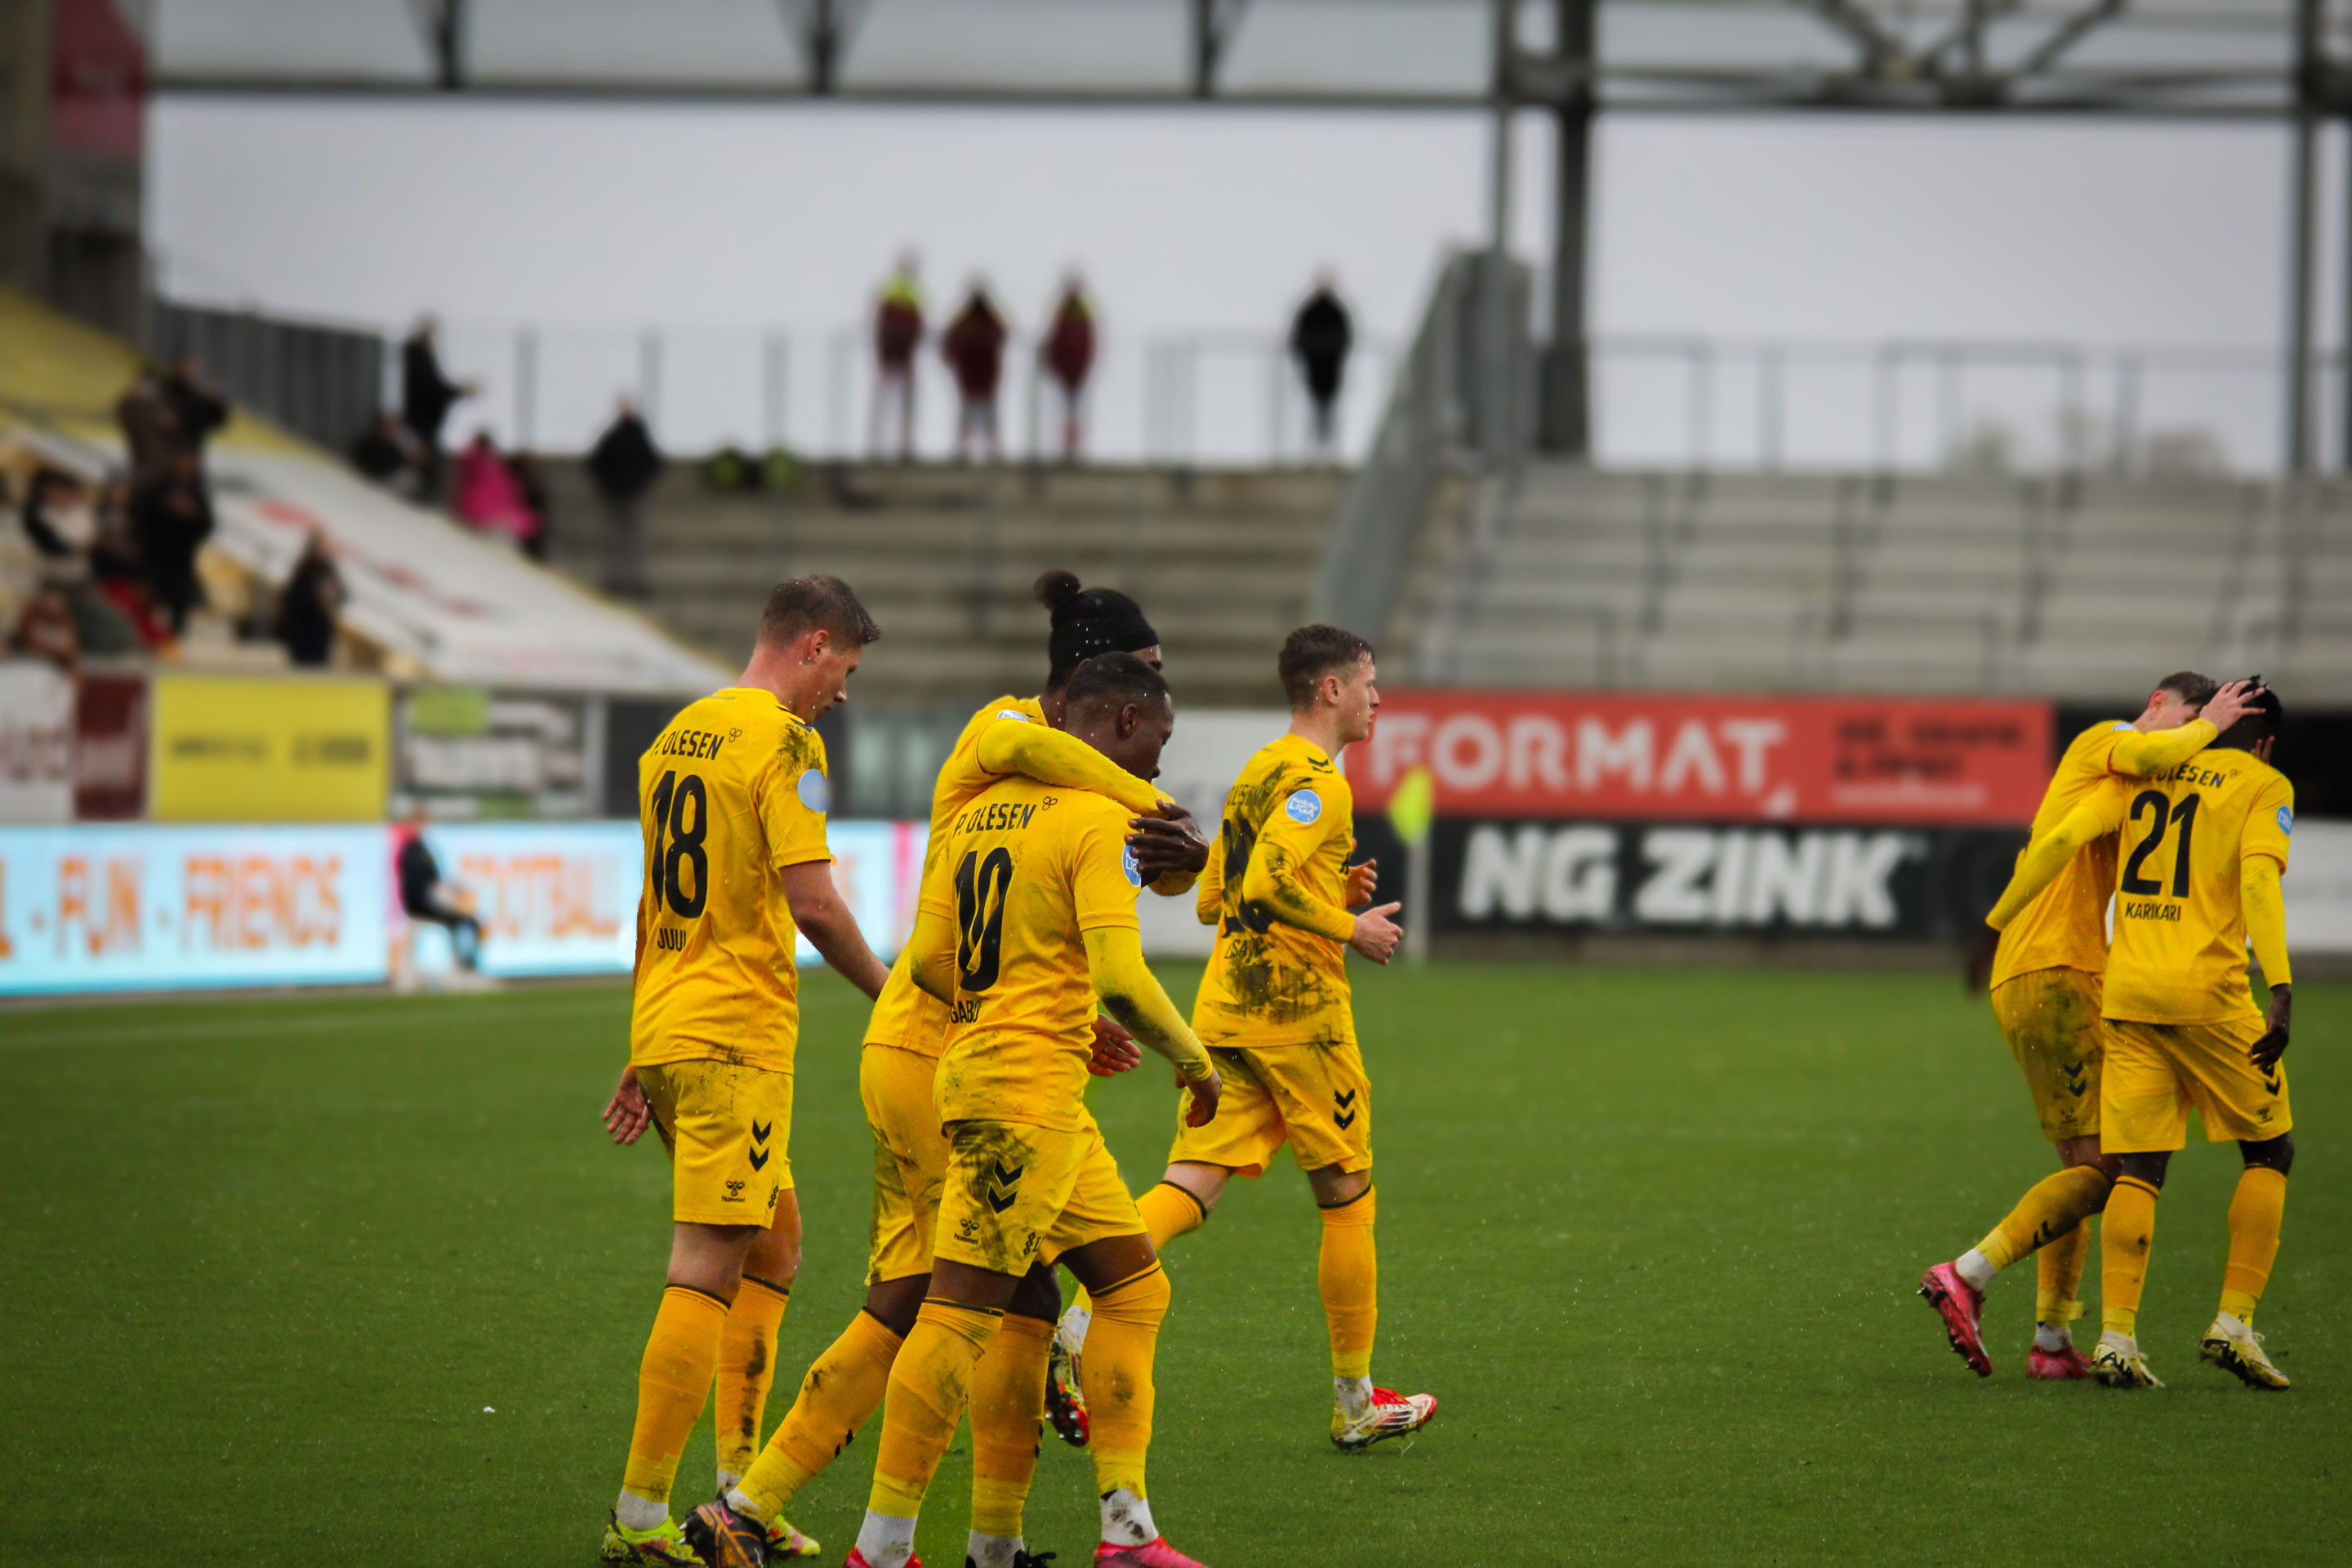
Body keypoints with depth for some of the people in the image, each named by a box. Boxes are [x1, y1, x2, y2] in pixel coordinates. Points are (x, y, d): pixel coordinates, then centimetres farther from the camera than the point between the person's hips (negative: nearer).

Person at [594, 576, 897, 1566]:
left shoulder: (678, 734, 16)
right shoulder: (782, 740, -10)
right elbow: (812, 904, -17)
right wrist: (893, 996, -3)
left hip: (665, 1031, 9)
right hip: (738, 1036, -9)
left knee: (776, 1241, 19)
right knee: (708, 1270, -8)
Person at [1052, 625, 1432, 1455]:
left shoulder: (1256, 772, 18)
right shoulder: (1317, 780, -11)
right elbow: (1267, 885, -24)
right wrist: (1350, 927, -12)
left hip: (1225, 1008, 8)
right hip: (1298, 1011, -8)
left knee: (1191, 1185, -3)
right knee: (1347, 1198, 6)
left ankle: (1087, 1321, -27)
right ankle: (1356, 1400, 13)